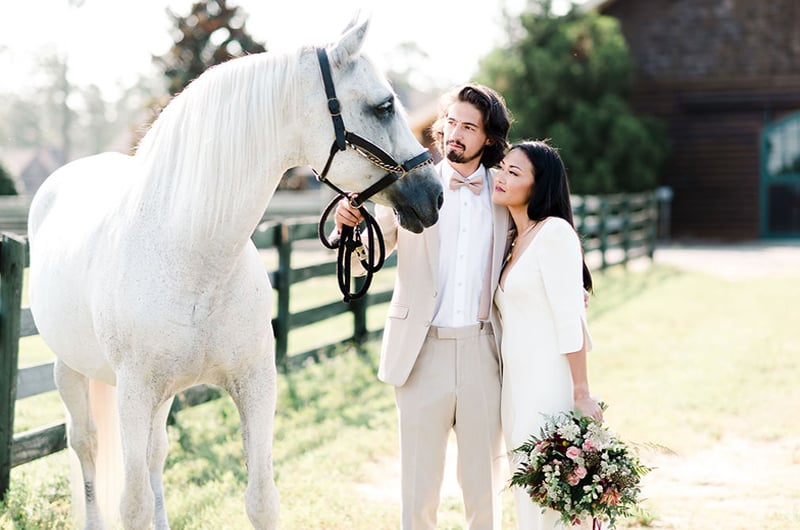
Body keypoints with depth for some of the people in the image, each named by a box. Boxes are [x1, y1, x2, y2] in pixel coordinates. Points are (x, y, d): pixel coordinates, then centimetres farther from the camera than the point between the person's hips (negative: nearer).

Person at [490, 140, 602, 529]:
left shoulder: (554, 232, -10)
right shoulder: (514, 240, 16)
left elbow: (570, 321, -16)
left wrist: (581, 395, -19)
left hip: (549, 385, -9)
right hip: (516, 386, 9)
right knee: (526, 495, 13)